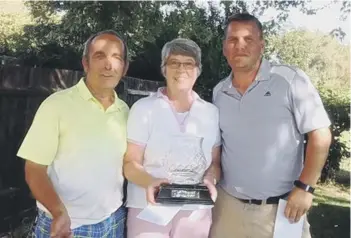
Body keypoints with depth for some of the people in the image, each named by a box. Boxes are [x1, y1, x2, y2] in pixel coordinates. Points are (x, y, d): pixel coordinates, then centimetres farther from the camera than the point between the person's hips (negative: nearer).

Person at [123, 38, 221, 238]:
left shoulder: (211, 112, 6)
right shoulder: (143, 108, -2)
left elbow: (215, 162, 10)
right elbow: (130, 163, -3)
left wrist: (210, 180, -10)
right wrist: (149, 182, -22)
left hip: (195, 211, 3)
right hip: (149, 208, -2)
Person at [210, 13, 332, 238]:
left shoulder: (290, 79, -10)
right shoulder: (219, 92, 4)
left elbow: (320, 135, -9)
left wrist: (304, 187, -12)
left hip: (280, 207, -3)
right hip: (228, 203, 4)